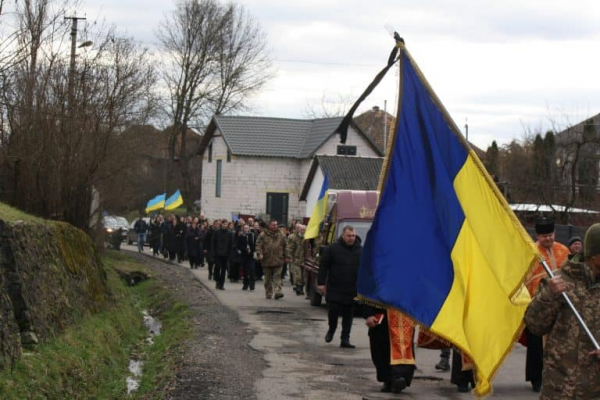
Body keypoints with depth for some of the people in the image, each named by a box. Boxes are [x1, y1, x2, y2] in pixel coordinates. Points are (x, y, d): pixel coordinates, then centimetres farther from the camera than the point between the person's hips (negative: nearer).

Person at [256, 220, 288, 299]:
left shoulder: (281, 235, 9)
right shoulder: (263, 235, 2)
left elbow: (285, 246, 15)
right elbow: (258, 245, -1)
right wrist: (259, 254, -16)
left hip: (278, 260, 0)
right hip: (267, 260, 0)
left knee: (277, 276, -9)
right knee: (268, 278, 8)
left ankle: (277, 292, -16)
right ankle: (268, 294, 18)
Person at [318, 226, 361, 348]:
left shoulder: (360, 250, 5)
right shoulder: (333, 248, -3)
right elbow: (323, 265, -2)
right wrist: (321, 283, -7)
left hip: (352, 291, 2)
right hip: (334, 289, -2)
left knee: (348, 315, 5)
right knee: (333, 311, -4)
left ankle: (345, 339, 10)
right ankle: (332, 329, 25)